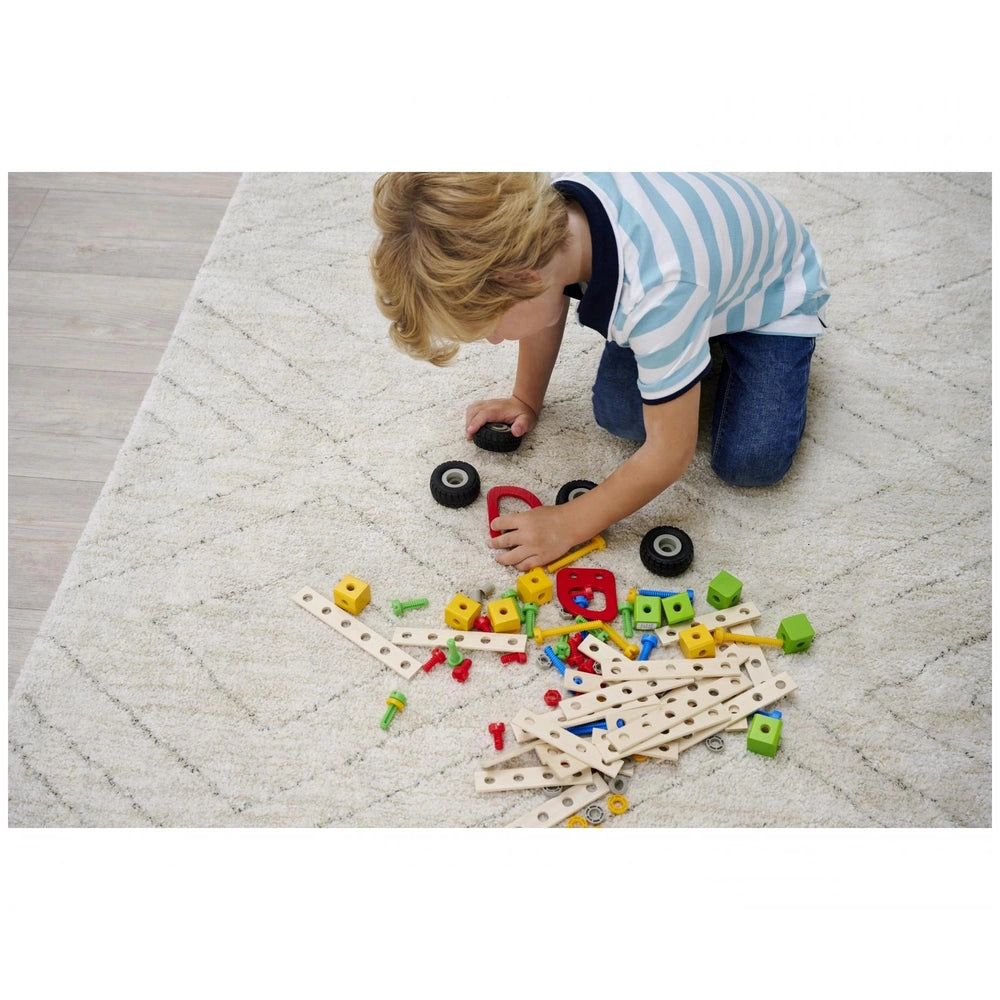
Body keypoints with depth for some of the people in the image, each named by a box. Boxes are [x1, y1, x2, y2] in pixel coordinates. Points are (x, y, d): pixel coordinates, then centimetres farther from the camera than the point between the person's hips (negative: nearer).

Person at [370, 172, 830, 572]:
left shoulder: (657, 293, -47)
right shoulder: (547, 207, -29)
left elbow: (669, 453, -35)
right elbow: (546, 304, -2)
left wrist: (568, 525, -28)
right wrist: (526, 400, 6)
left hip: (769, 294, -5)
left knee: (751, 462, -17)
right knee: (618, 416, -11)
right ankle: (703, 340, 16)